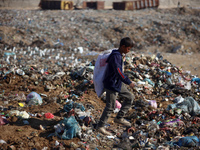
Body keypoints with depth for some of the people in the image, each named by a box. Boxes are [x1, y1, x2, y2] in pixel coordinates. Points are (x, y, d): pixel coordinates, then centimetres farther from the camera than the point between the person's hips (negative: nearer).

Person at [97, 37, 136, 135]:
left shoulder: (119, 55, 7)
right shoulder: (115, 56, -24)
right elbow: (118, 72, -33)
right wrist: (129, 82, -32)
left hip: (118, 83, 10)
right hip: (111, 85, -10)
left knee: (130, 97, 14)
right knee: (110, 106, -4)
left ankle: (119, 118, 19)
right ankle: (100, 126, 8)